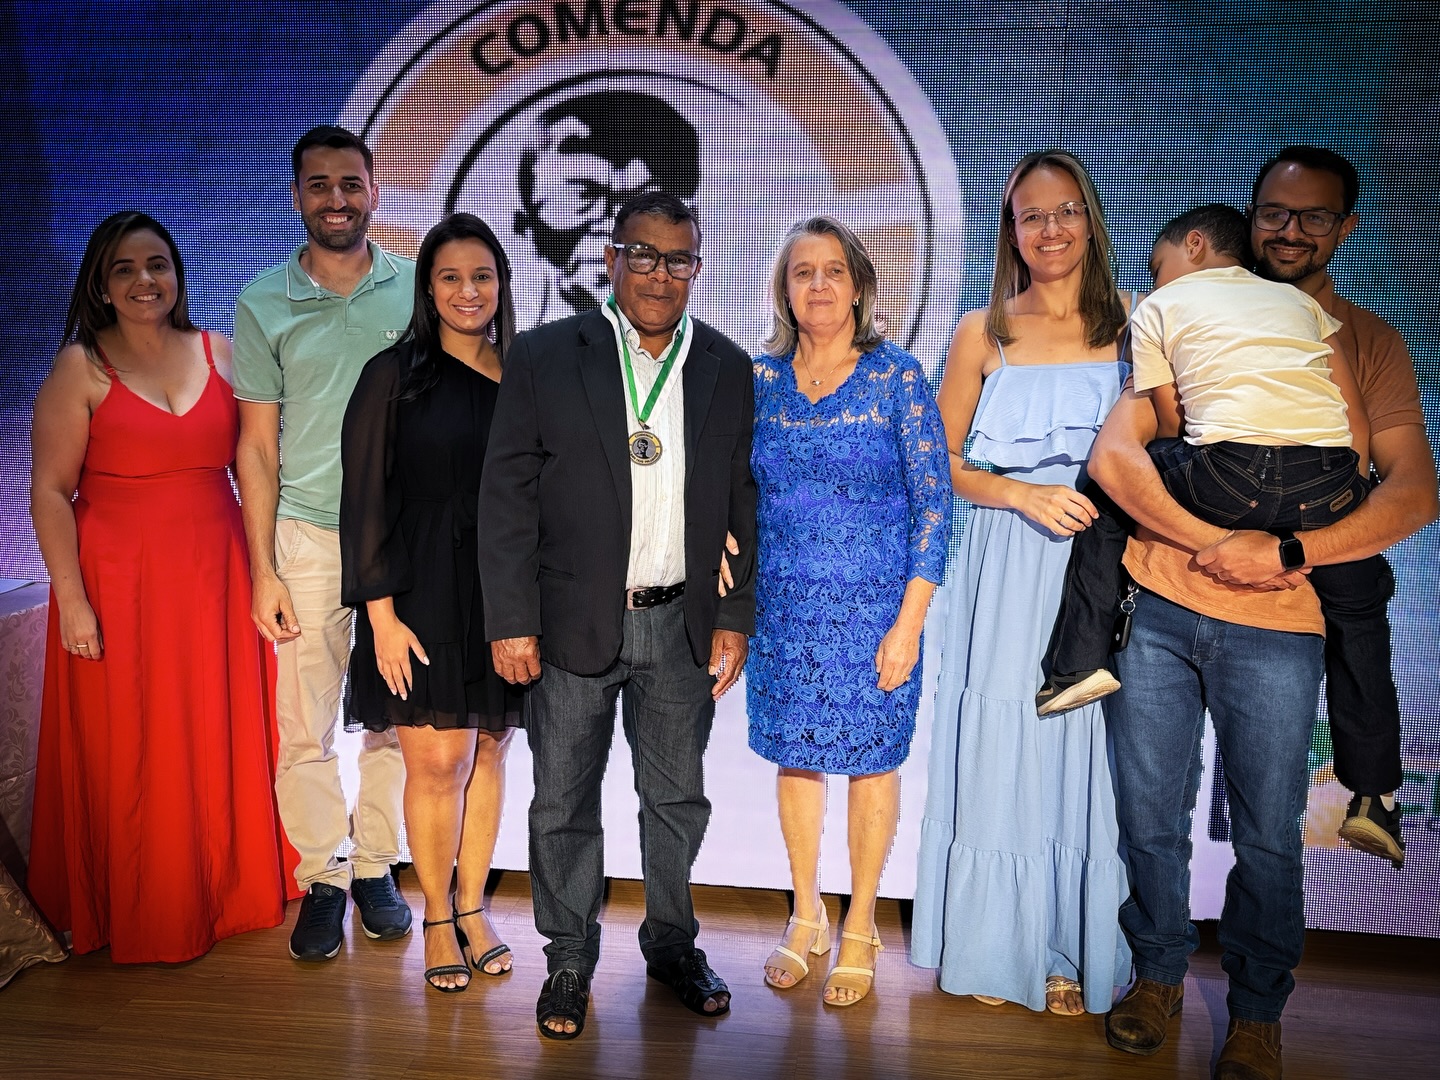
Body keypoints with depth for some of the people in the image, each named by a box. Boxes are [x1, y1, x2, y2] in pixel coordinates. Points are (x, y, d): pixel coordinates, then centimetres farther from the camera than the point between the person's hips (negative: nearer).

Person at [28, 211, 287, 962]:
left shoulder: (219, 353, 6)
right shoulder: (82, 368, -4)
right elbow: (50, 492, -6)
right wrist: (72, 600, -12)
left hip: (216, 579, 3)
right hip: (120, 586, -3)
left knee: (221, 743, 11)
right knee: (130, 753, 7)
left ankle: (226, 891, 30)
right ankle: (139, 913, 25)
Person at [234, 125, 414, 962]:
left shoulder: (416, 289, 3)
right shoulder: (264, 305, 2)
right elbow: (258, 445, 3)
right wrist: (263, 568, -2)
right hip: (307, 538, 0)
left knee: (394, 717, 7)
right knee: (306, 726, 2)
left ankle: (377, 867, 24)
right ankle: (322, 878, 19)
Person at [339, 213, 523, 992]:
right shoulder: (394, 374, -3)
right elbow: (365, 500, -5)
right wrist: (382, 614, -11)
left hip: (506, 595, 3)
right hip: (424, 598, -3)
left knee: (488, 753, 10)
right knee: (437, 760, -1)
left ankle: (472, 907, 25)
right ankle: (438, 919, 18)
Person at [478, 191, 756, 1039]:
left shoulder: (728, 368, 4)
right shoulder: (545, 357, -4)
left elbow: (742, 503, 6)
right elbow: (507, 495, -5)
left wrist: (736, 618, 2)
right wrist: (511, 621, -9)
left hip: (683, 624, 2)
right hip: (572, 622, -2)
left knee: (678, 796, 16)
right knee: (565, 802, 11)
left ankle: (672, 942, 36)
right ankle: (570, 958, 30)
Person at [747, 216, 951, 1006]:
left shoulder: (896, 375, -5)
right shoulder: (760, 378, 4)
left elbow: (934, 502, -7)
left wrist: (909, 622, -12)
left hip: (873, 608, -3)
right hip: (783, 607, 3)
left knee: (870, 761, 7)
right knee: (794, 755, 11)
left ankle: (859, 928, 26)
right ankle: (807, 917, 31)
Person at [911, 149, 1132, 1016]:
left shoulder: (1131, 325, 5)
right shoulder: (984, 333, 5)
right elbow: (941, 465, 6)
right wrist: (1023, 493, -10)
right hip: (1007, 572, 0)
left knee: (1088, 752, 4)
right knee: (998, 750, 4)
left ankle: (1076, 956, 23)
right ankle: (999, 949, 23)